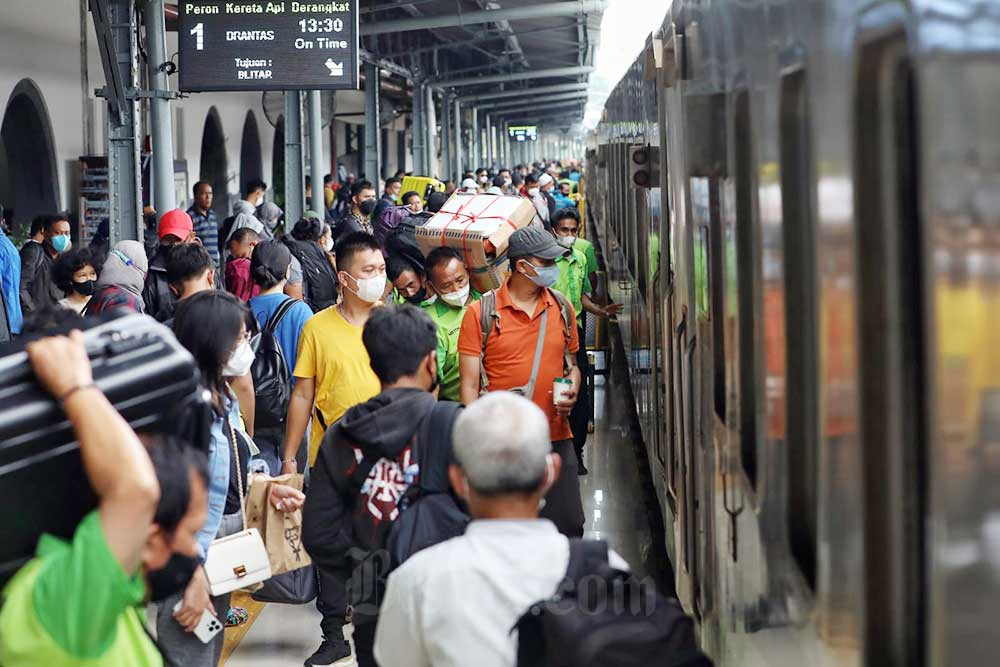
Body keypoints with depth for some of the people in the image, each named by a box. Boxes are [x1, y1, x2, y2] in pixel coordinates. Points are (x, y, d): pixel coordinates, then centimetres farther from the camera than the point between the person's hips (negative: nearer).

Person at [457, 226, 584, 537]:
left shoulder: (562, 308, 8)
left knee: (569, 528, 3)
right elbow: (469, 385, -4)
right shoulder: (481, 313, -5)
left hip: (555, 438, 3)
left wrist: (572, 391, -1)